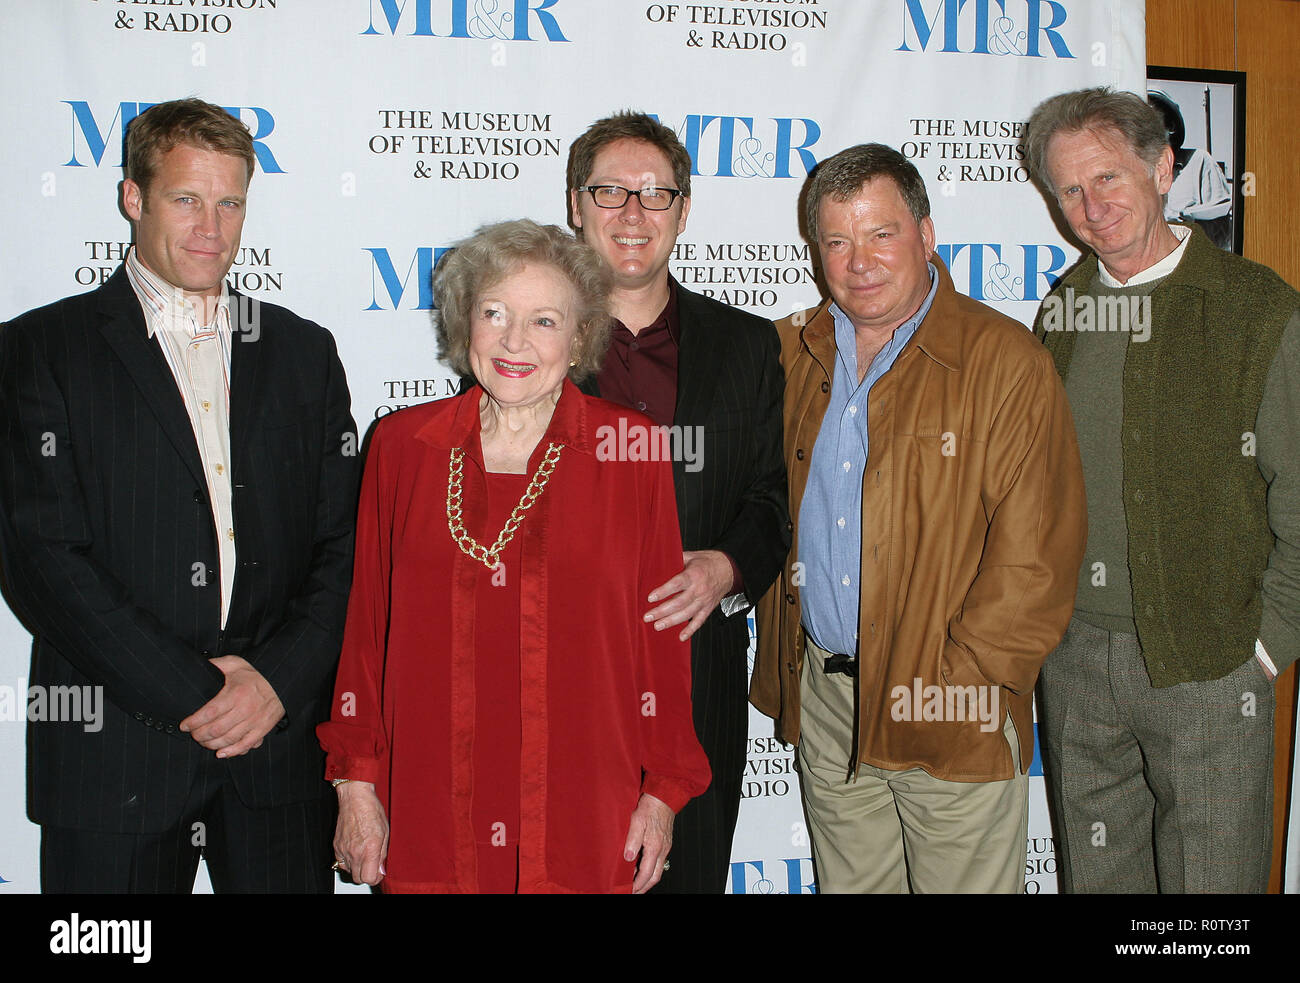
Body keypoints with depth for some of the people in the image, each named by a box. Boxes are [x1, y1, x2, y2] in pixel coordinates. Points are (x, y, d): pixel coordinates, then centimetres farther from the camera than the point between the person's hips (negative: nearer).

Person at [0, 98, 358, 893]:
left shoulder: (304, 351, 11)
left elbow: (345, 544, 7)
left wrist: (278, 681, -7)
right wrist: (191, 694, -12)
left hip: (281, 745, 3)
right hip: (113, 758, -2)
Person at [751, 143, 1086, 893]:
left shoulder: (1006, 361, -9)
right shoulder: (796, 354, 7)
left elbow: (1033, 558, -13)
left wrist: (957, 686, -15)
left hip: (951, 722, -4)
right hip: (820, 695, 5)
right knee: (849, 883, 17)